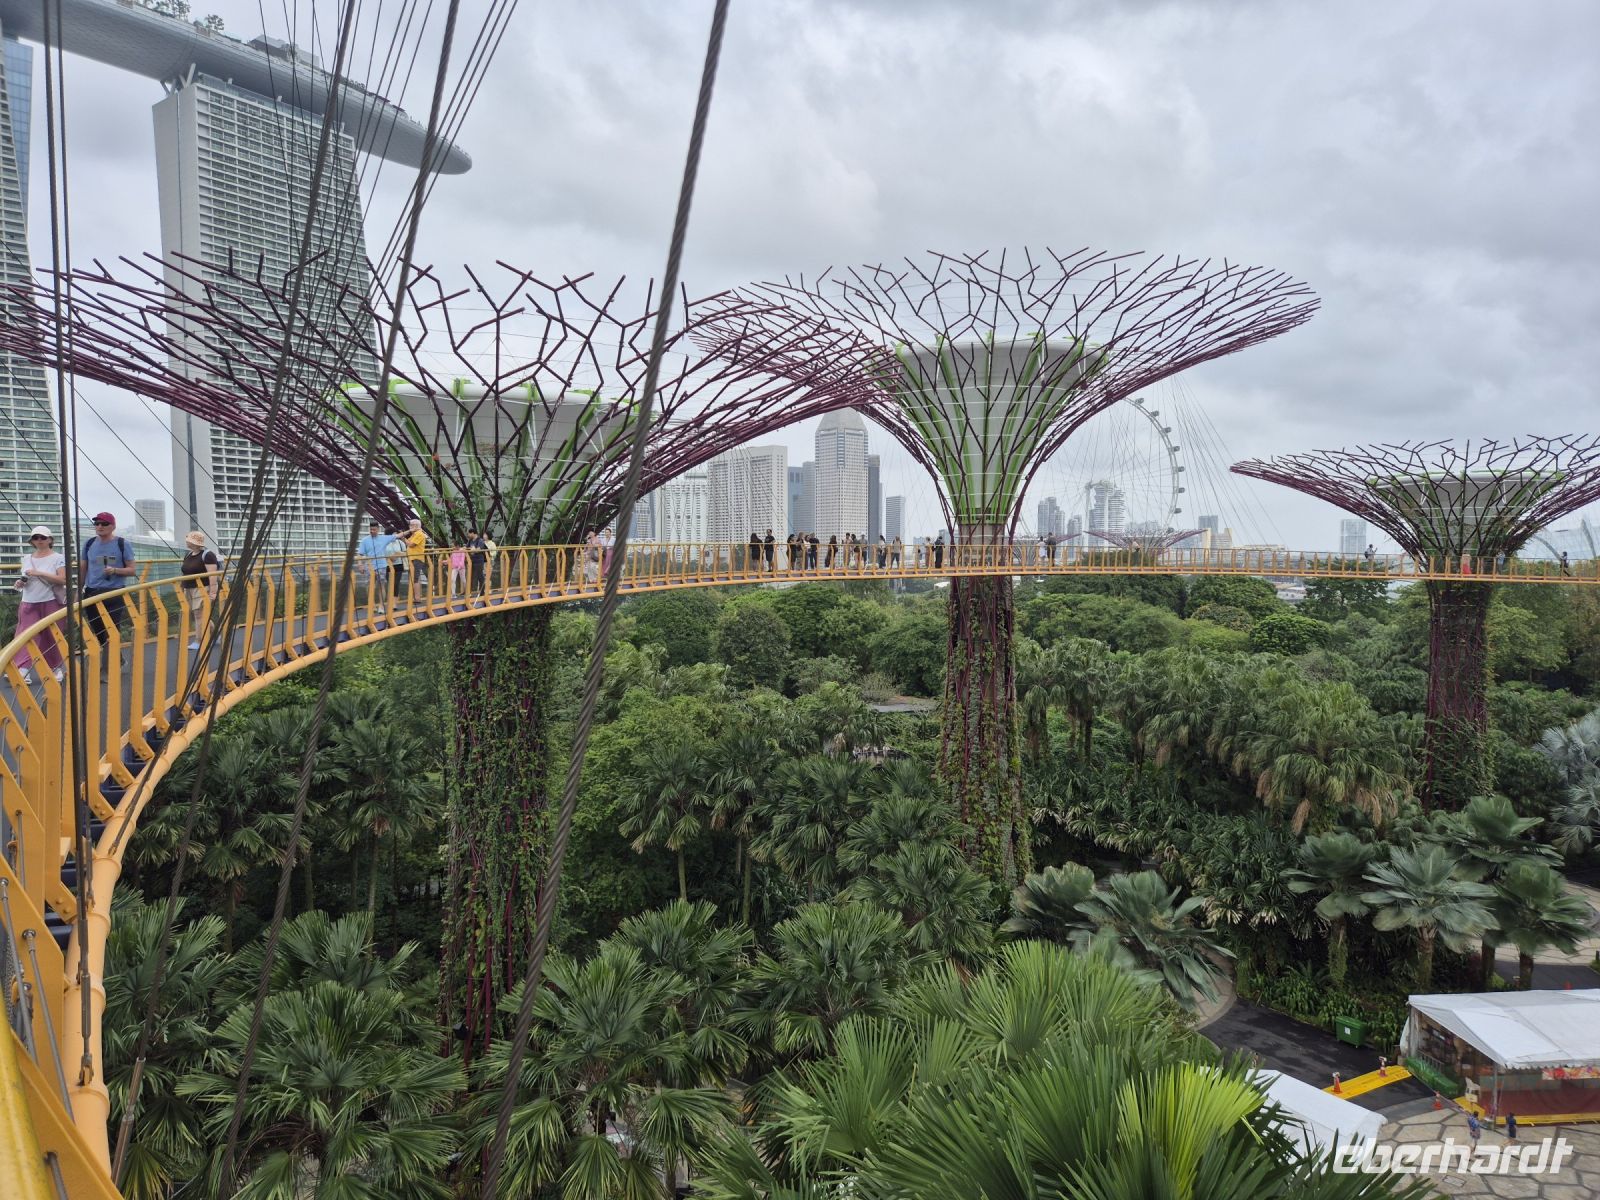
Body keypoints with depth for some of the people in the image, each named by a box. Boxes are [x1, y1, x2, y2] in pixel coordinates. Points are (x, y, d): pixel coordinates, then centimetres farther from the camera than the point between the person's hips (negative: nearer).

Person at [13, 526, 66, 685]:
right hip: (28, 604, 4)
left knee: (51, 637, 4)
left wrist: (39, 573, -19)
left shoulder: (58, 558, -3)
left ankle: (57, 668, 19)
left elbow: (62, 579, -13)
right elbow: (25, 579, 23)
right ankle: (23, 671, -16)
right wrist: (20, 583, 0)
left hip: (51, 603, -4)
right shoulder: (26, 559, 13)